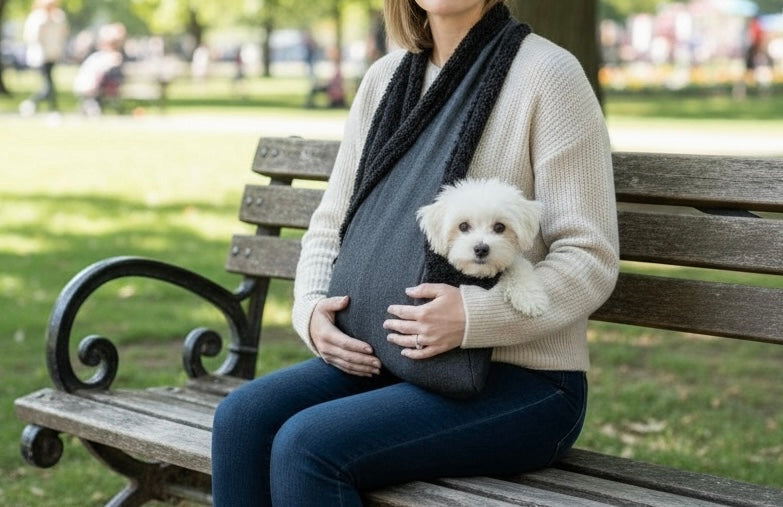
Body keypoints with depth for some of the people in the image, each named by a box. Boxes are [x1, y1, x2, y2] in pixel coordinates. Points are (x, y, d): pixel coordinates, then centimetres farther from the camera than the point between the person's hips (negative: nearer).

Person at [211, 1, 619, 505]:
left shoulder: (546, 72, -8)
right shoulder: (385, 77, 12)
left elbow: (590, 260, -12)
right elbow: (330, 226, 18)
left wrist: (474, 316, -26)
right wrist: (311, 309, -3)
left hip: (519, 384, -6)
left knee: (308, 445, -26)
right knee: (242, 417, -17)